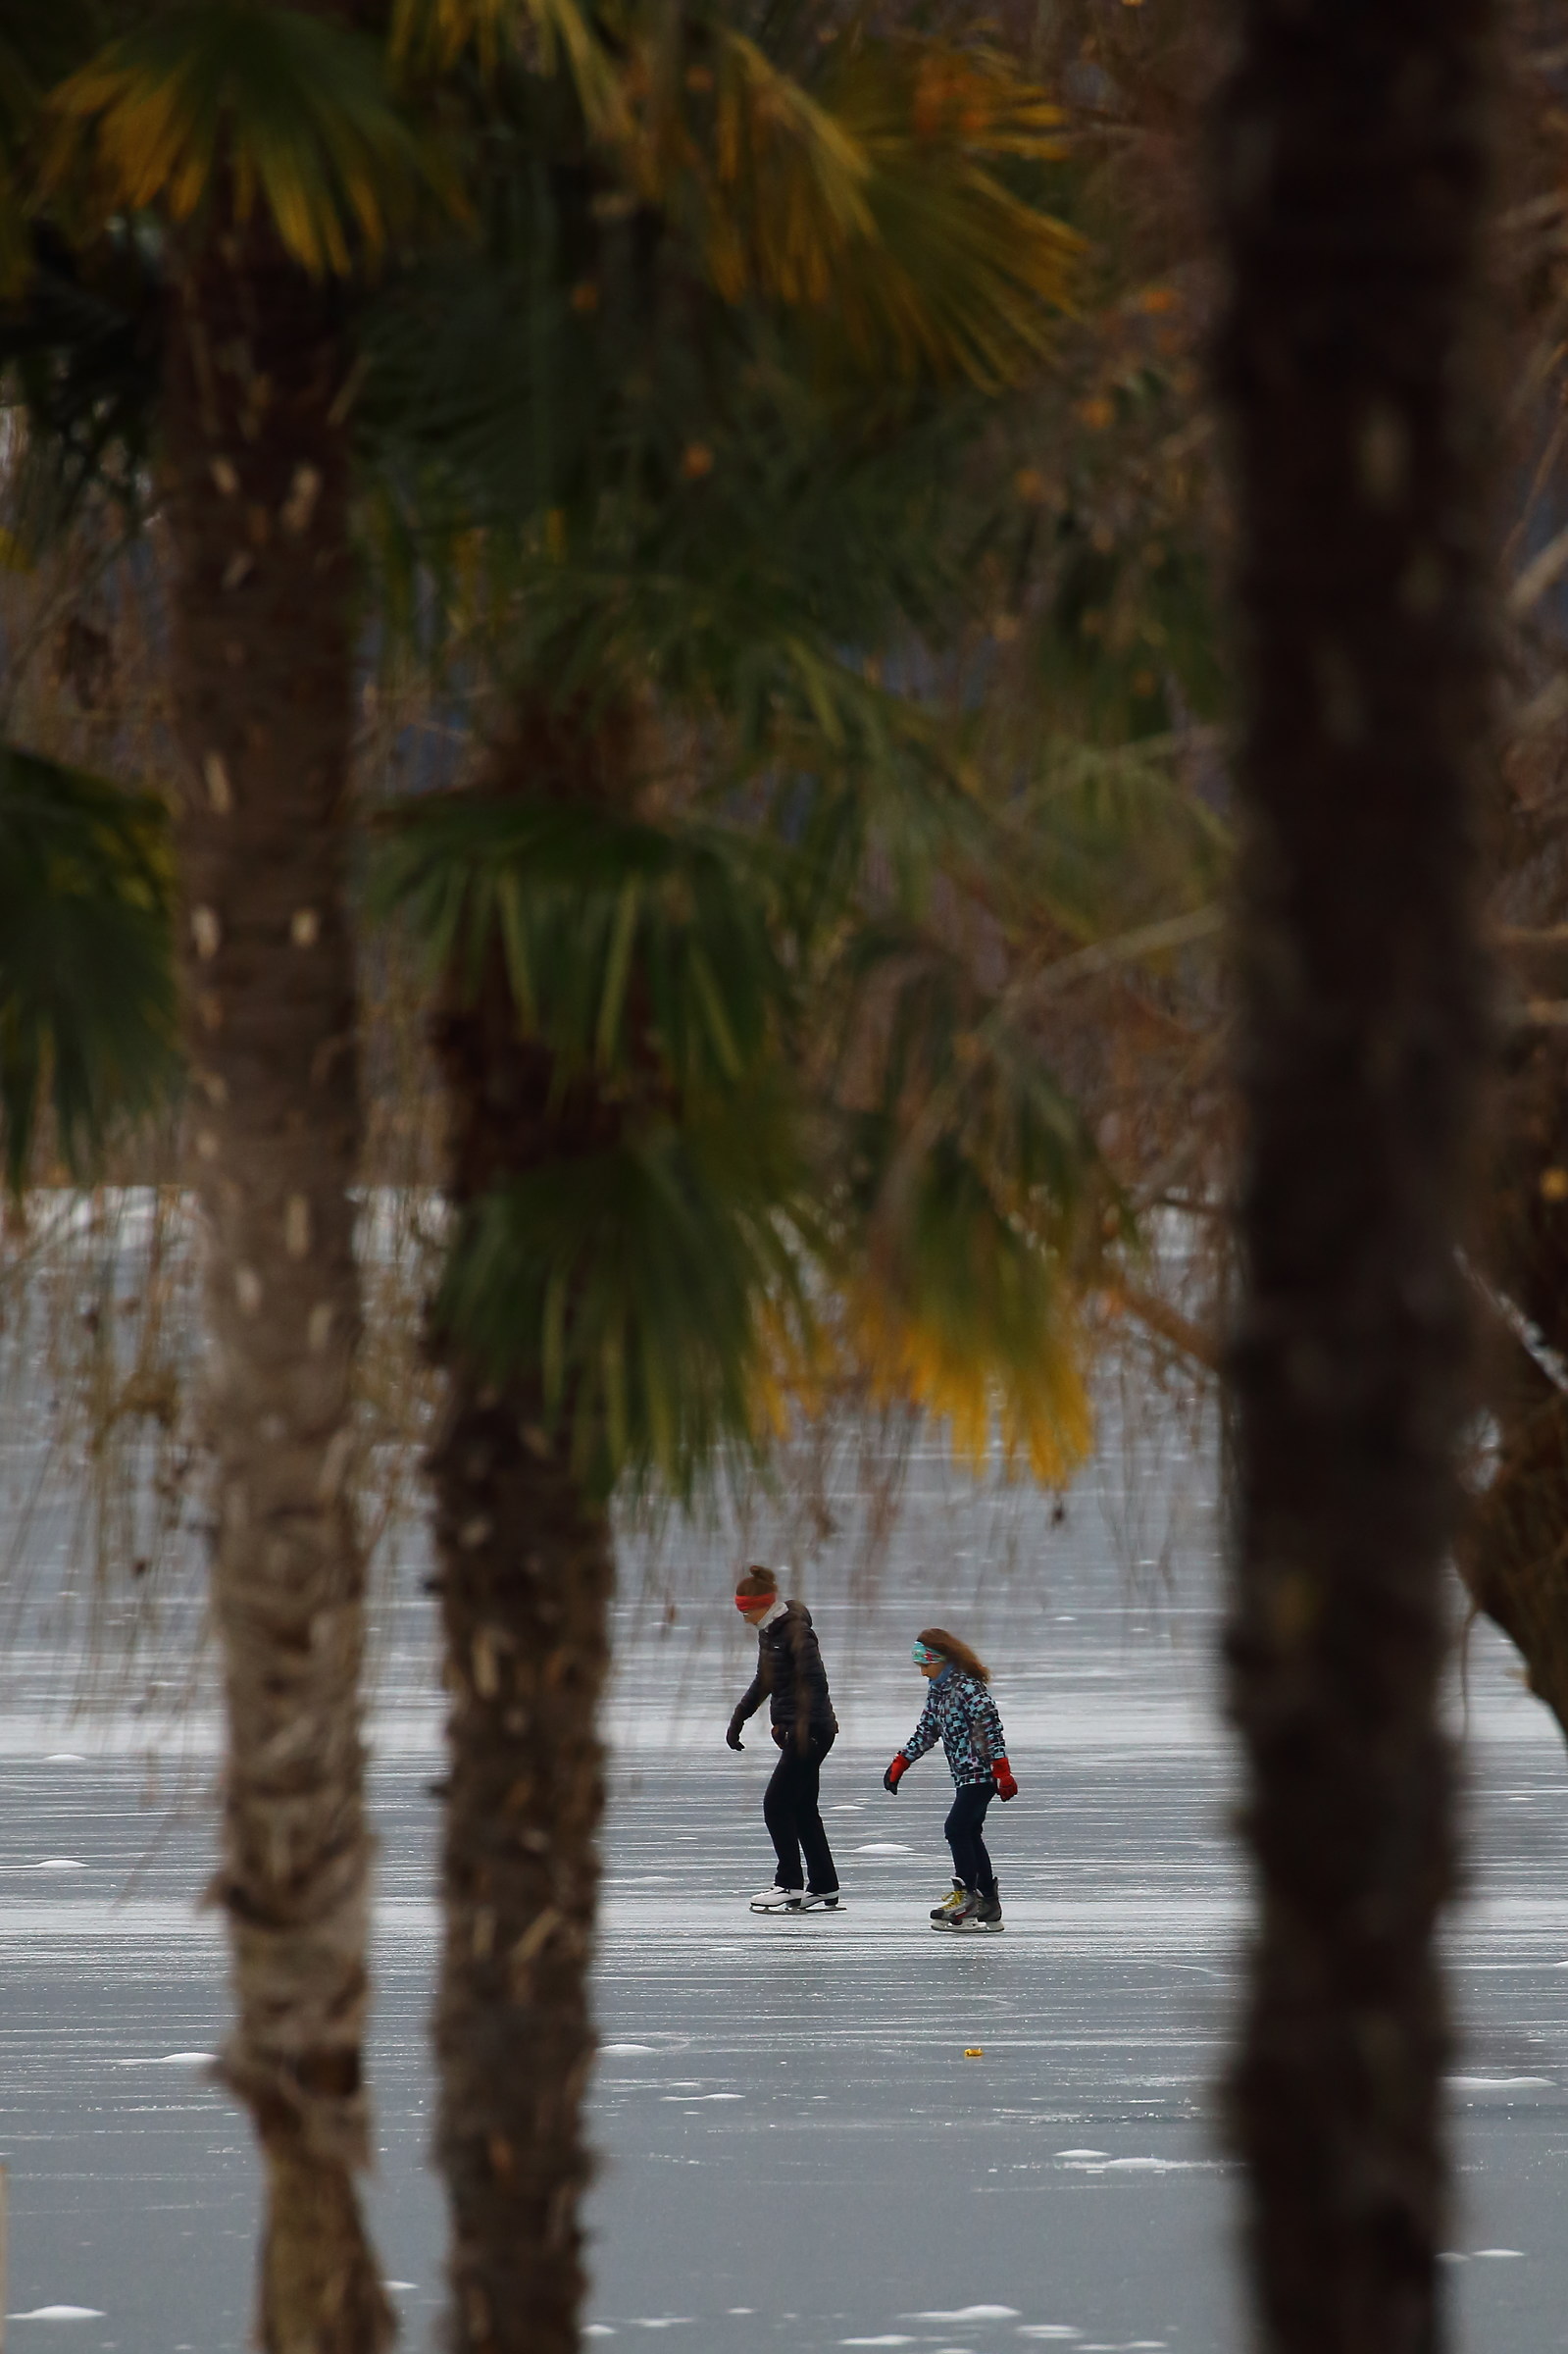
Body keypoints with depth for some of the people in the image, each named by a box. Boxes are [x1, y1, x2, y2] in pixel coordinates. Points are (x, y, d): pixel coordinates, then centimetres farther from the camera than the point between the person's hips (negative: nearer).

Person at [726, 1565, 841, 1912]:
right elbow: (763, 1682, 26)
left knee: (776, 1804, -9)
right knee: (803, 1808, 11)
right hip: (791, 1729, 10)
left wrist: (804, 1727, -30)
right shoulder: (768, 1632, 13)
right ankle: (823, 1888, 16)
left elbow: (815, 1682, -22)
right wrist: (738, 1718, 26)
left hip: (811, 1730, -10)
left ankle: (790, 1885, -3)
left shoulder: (795, 1632, -17)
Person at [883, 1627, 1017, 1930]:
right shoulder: (937, 1691, 13)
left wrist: (1002, 1771, -25)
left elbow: (991, 1727, -21)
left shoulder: (968, 1687, -16)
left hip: (981, 1772, -10)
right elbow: (926, 1731, 23)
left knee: (957, 1828, -14)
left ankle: (966, 1895, -11)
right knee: (970, 1835, 8)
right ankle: (989, 1907, 9)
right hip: (964, 1775, 10)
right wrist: (899, 1765, 23)